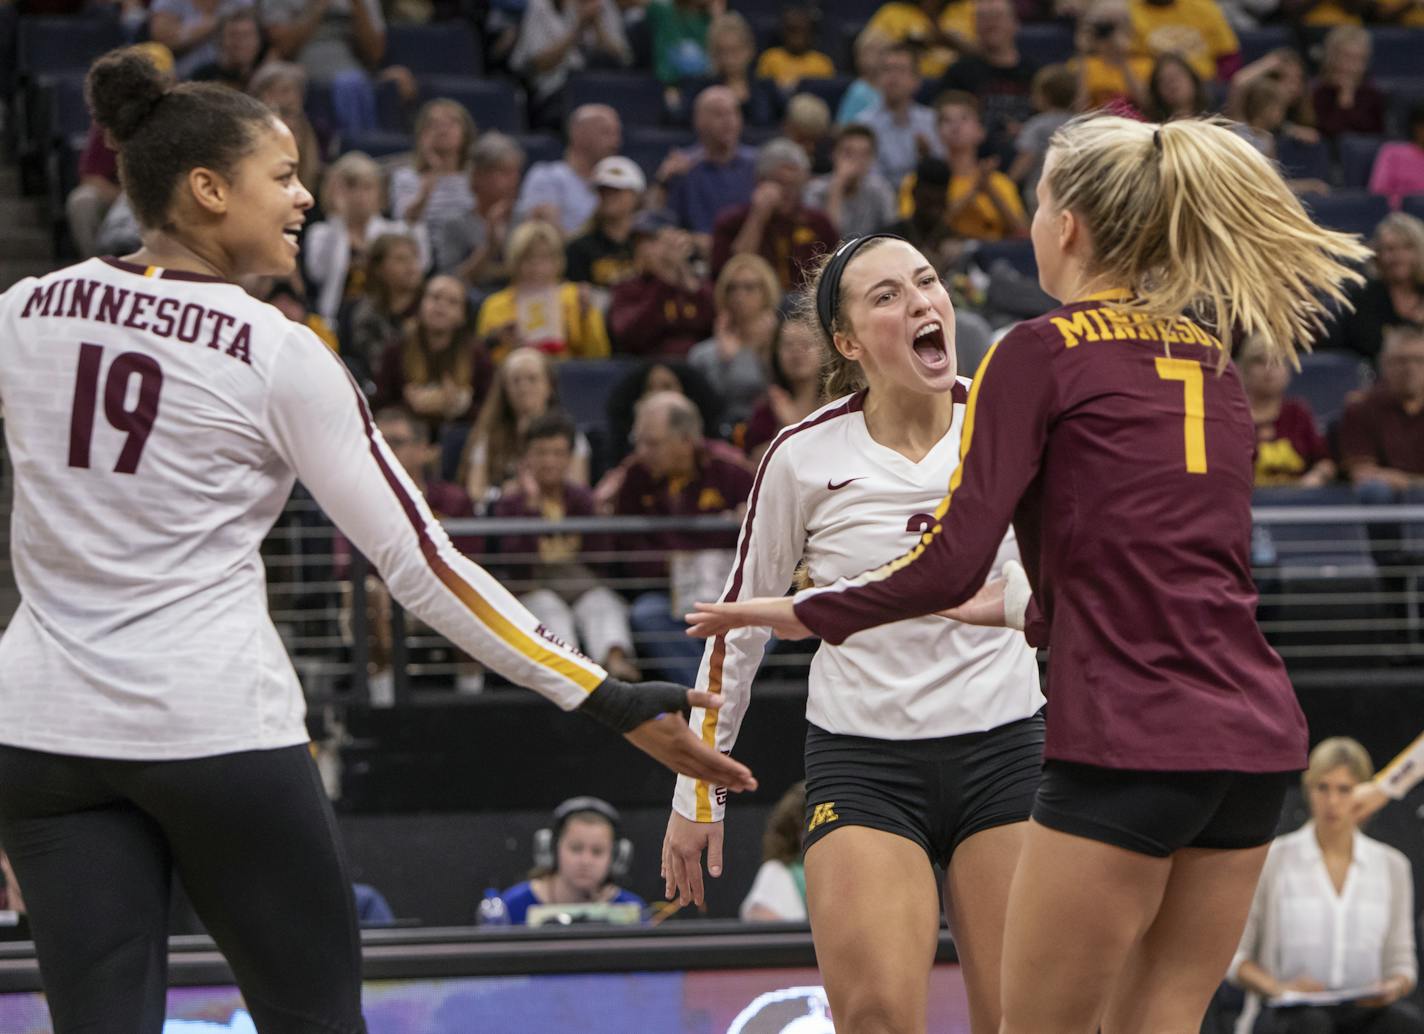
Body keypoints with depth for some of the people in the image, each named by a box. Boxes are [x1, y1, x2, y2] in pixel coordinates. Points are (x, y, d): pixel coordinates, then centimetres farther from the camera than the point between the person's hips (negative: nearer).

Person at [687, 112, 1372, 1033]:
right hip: (1256, 738, 7)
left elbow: (951, 564, -9)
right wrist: (1025, 610, 39)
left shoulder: (1043, 353, -4)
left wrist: (807, 611, 5)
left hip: (1128, 743, -7)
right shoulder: (1209, 360, 17)